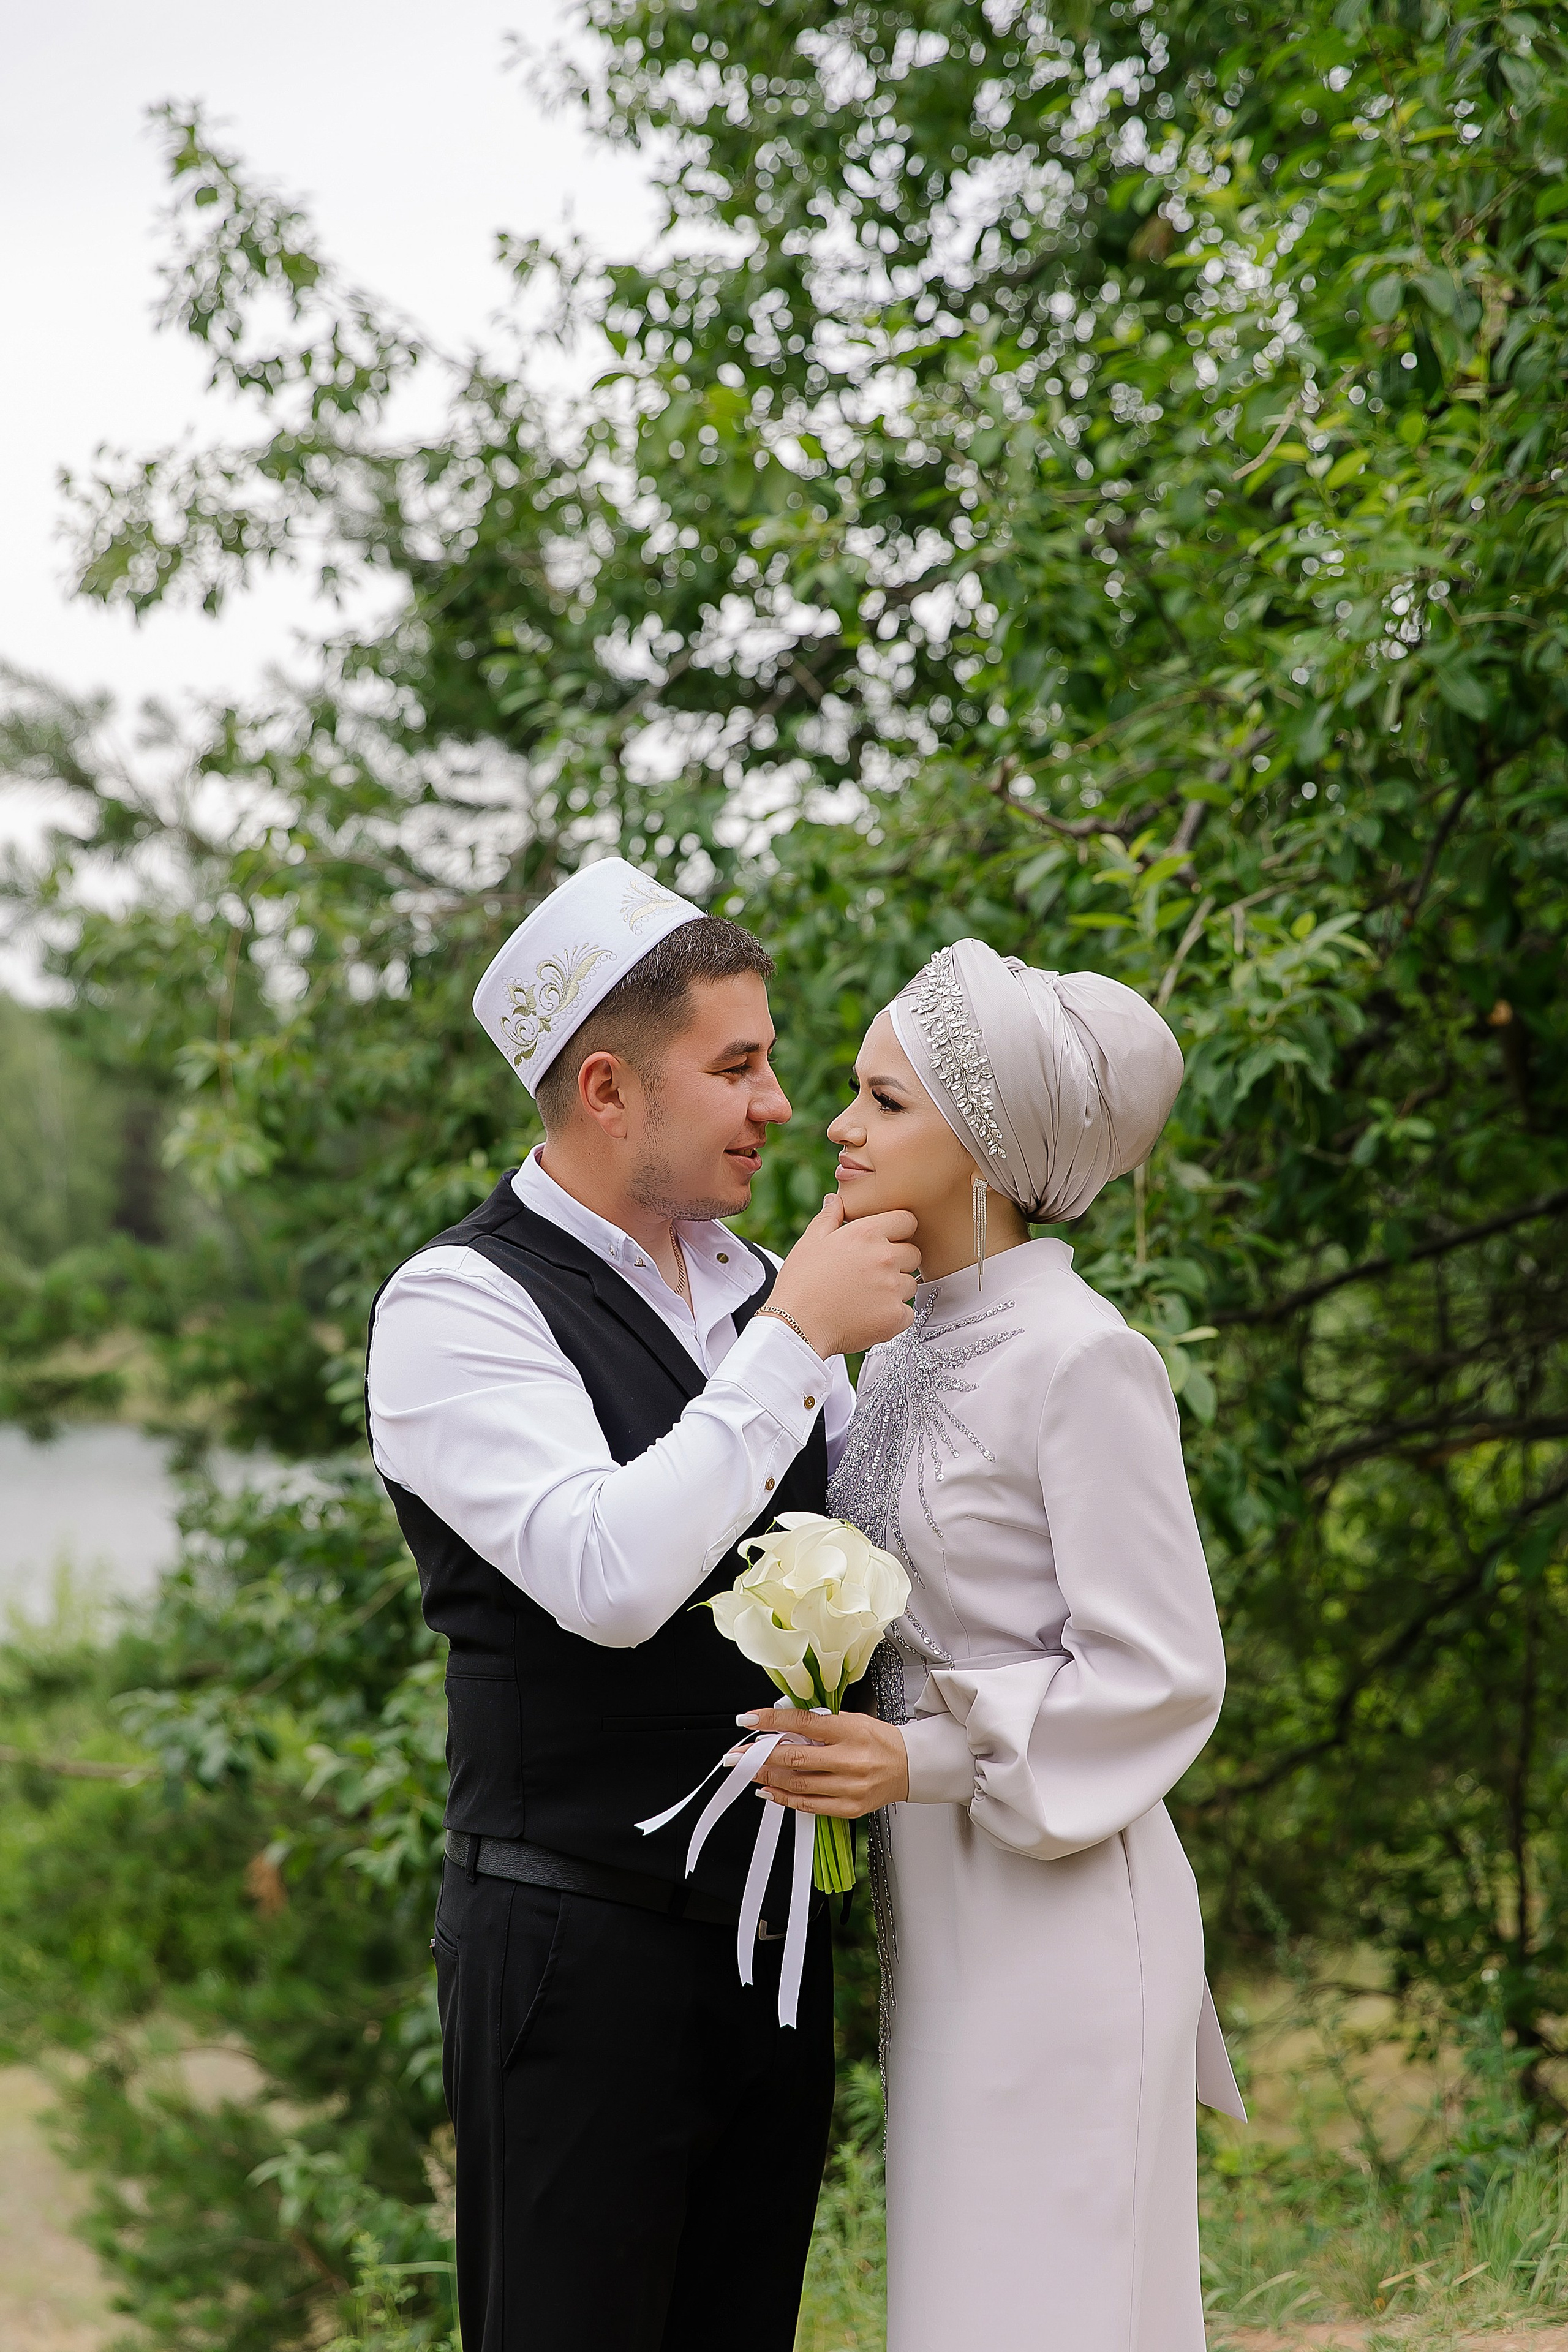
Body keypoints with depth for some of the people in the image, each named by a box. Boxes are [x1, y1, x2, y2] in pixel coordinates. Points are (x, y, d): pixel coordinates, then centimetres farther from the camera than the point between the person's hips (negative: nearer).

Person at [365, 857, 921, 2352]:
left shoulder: (752, 1284, 11)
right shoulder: (458, 1306, -11)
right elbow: (611, 1580, -25)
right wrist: (793, 1336, -20)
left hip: (772, 1935, 7)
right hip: (582, 1944, -7)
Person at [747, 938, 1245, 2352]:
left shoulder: (1082, 1359, -15)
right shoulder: (903, 1355, 10)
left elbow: (1161, 1676, -16)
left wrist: (930, 1762, -23)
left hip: (1060, 1903, -8)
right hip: (941, 1905, 8)